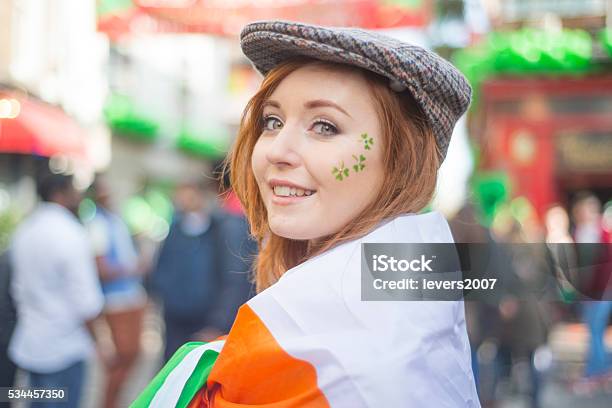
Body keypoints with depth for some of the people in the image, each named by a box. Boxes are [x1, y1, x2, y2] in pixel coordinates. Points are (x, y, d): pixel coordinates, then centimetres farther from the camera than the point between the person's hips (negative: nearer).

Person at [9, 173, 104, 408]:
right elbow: (86, 299, -17)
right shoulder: (71, 234, -15)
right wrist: (94, 338, -4)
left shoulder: (24, 231, 9)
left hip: (29, 345, 8)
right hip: (64, 348, -8)